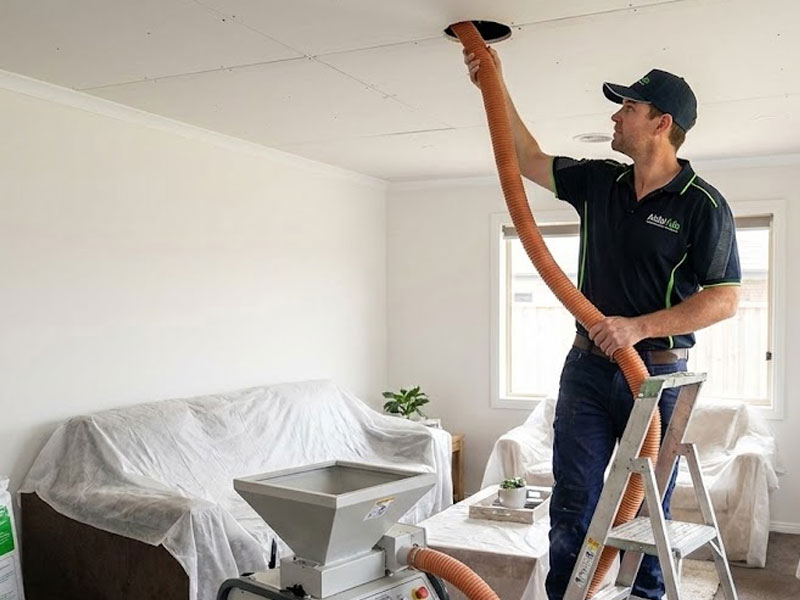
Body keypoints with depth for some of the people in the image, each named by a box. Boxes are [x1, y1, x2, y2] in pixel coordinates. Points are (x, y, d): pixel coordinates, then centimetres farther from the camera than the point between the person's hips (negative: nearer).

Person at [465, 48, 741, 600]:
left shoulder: (703, 205, -10)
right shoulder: (599, 182, 6)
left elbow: (725, 299, -13)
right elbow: (528, 159, 14)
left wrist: (639, 327, -22)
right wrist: (496, 87, 8)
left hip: (657, 372, -4)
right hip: (588, 365, 4)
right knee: (573, 504, 7)